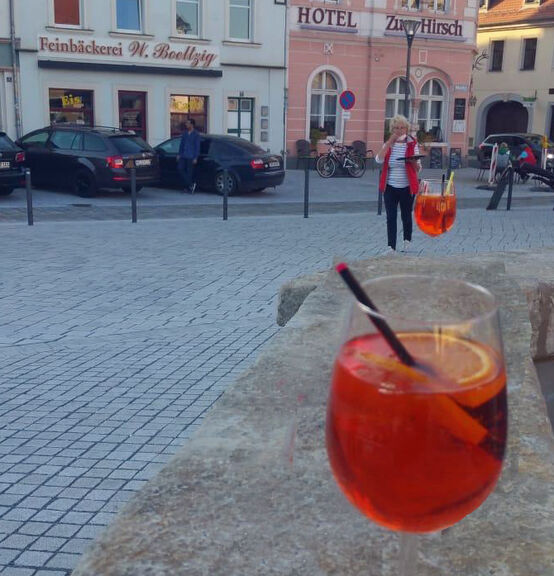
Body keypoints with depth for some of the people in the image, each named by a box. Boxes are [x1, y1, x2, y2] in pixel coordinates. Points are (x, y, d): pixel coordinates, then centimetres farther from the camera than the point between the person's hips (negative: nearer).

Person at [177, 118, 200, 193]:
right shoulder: (184, 133, 12)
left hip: (191, 157, -6)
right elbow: (181, 144, 17)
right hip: (183, 155, 6)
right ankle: (190, 184, -1)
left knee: (190, 172, -3)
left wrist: (195, 158, -12)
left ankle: (188, 187, 8)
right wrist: (179, 154, 12)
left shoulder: (196, 135, -5)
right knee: (180, 168, -6)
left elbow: (197, 147, -7)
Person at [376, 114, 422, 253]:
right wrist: (390, 141, -15)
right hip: (390, 187, 1)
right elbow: (379, 160, -15)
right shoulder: (388, 144, 4)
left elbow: (418, 168, 1)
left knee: (406, 215, 12)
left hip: (407, 187, -1)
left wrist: (414, 162, -22)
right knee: (391, 218, -2)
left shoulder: (412, 144, -1)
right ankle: (391, 247, 2)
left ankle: (407, 240, 35)